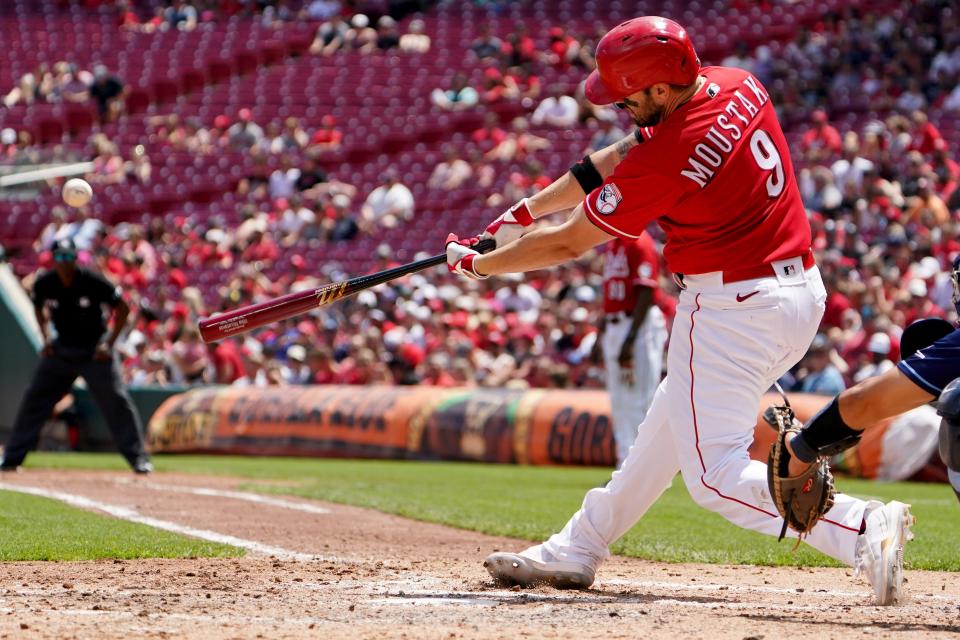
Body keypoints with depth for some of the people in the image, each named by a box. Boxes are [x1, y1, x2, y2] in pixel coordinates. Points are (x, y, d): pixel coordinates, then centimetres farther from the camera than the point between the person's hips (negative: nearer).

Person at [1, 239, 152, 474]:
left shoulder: (93, 282, -19)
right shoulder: (44, 284, -9)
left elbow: (122, 309, -9)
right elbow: (39, 307, 14)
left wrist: (109, 344, -13)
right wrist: (45, 338, 3)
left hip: (94, 350, -3)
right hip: (60, 349, 3)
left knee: (116, 400, -12)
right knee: (34, 399, 0)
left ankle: (138, 458, -5)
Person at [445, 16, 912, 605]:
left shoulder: (666, 160, -23)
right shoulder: (738, 87, 1)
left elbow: (569, 245, -10)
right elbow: (622, 157, 13)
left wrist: (476, 264, 6)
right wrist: (529, 209, 16)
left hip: (732, 308, -10)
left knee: (717, 475, -7)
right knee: (669, 424, 22)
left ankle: (862, 528, -24)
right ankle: (577, 551, 35)